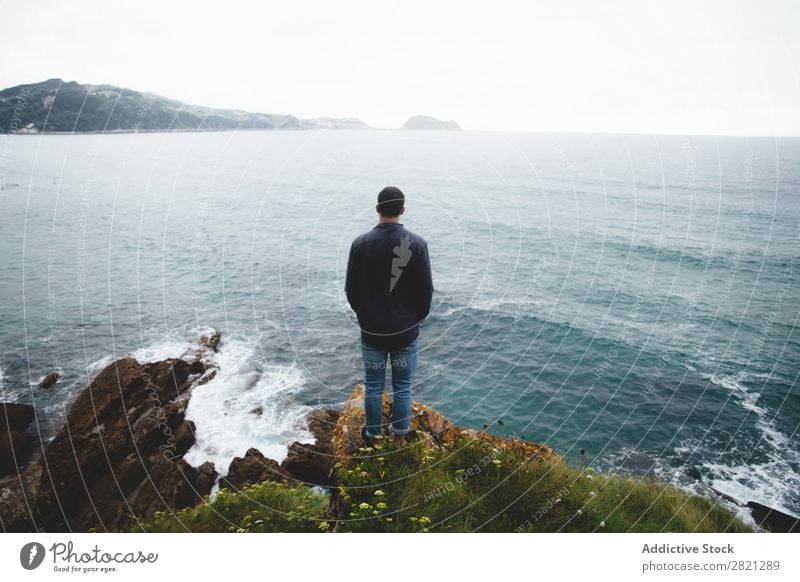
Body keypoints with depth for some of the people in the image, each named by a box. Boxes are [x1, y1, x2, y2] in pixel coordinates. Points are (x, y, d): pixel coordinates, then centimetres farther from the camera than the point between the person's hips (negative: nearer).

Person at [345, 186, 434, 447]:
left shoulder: (361, 243, -9)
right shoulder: (417, 243, -11)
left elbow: (351, 289, -3)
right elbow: (426, 290, -7)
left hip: (371, 331, 1)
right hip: (406, 331, 0)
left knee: (373, 386, 15)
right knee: (402, 387, 14)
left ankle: (371, 435, 30)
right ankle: (399, 438, 26)